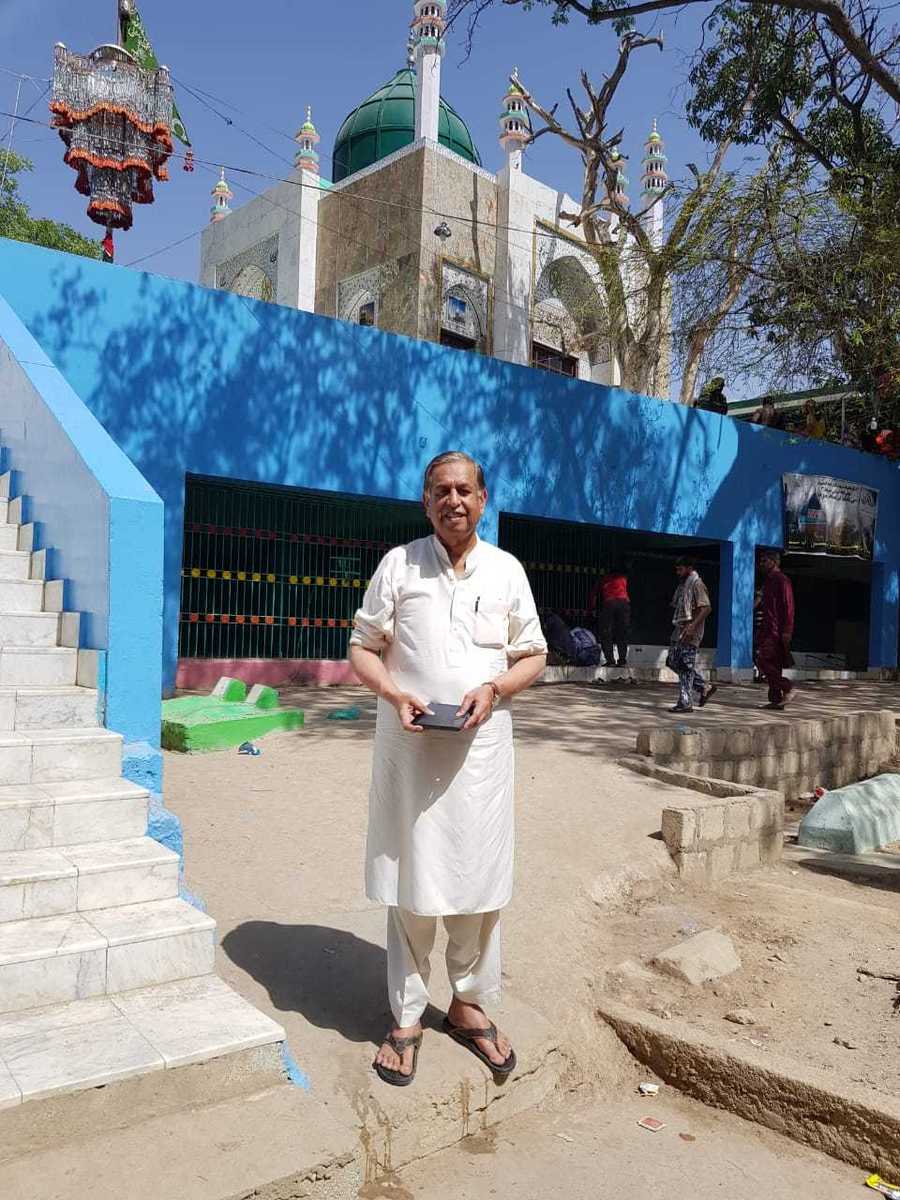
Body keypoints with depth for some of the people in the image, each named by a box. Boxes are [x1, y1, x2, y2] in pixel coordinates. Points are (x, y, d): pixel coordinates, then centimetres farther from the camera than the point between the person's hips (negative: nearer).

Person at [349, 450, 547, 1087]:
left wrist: (494, 689, -9)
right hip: (409, 745, -1)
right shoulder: (398, 564, 2)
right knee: (410, 881, 5)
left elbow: (533, 655, 10)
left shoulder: (507, 570, 6)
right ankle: (407, 1017, 21)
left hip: (481, 745, 1)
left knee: (479, 879, 8)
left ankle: (470, 1004, 28)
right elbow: (363, 648, 5)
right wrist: (395, 695, -14)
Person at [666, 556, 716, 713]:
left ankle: (685, 703, -1)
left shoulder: (697, 584, -11)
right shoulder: (683, 585, 18)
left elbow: (706, 608, -20)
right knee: (673, 662, 10)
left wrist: (692, 626, -28)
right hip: (680, 631, 10)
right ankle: (705, 687, 17)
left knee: (686, 666, -7)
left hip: (690, 633, -10)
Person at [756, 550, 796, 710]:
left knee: (762, 660, -15)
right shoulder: (768, 581, 19)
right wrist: (762, 629, 21)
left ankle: (788, 688, -8)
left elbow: (788, 607, -15)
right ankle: (776, 699, 10)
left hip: (777, 631, -9)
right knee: (773, 665, 8)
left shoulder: (782, 580, -9)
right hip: (768, 629, 9)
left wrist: (786, 631, -21)